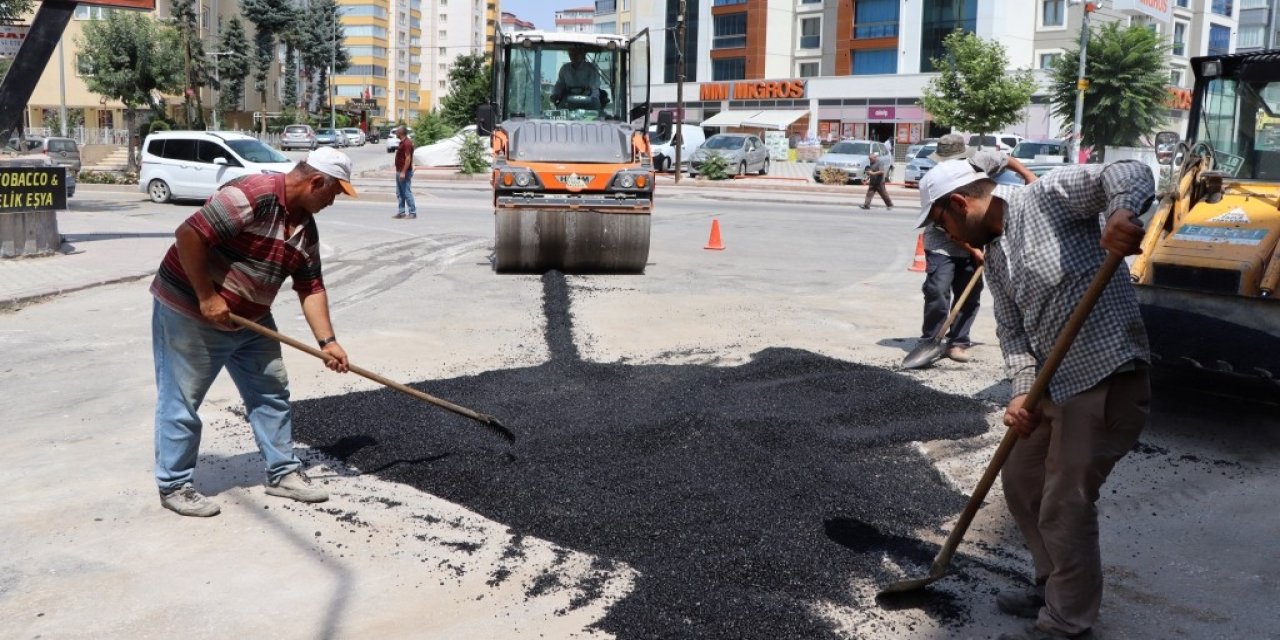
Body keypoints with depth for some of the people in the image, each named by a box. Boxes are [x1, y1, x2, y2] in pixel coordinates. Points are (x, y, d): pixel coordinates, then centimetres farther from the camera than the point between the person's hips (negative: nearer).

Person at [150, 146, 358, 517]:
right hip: (188, 312, -9)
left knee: (271, 392, 11)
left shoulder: (306, 226, 2)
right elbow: (188, 234, -30)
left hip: (249, 319, 9)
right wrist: (206, 297, -26)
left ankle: (283, 473, 22)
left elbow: (311, 288, 5)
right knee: (181, 401, 3)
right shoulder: (253, 195, -26)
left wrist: (326, 341, -3)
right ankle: (173, 486, 17)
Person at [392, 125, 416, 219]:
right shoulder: (402, 142, 14)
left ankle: (412, 212, -5)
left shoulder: (407, 143, -18)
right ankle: (401, 212, 17)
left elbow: (408, 158, -24)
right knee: (399, 193, 12)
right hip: (399, 171, 11)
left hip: (405, 172, -11)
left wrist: (403, 172, -26)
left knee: (407, 192, -8)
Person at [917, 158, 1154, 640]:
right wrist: (1023, 391, -8)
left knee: (1065, 506, -2)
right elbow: (1012, 330, 9)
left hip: (1107, 379, -9)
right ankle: (1053, 588, 38)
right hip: (1055, 385, 9)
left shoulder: (1047, 197, -9)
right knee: (1020, 480, 19)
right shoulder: (994, 257, 14)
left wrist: (1122, 212, -42)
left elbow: (1130, 174, -20)